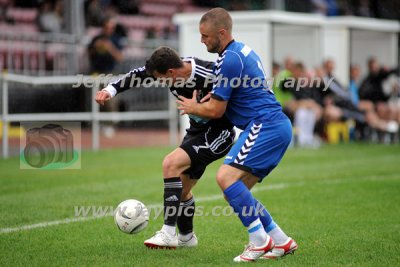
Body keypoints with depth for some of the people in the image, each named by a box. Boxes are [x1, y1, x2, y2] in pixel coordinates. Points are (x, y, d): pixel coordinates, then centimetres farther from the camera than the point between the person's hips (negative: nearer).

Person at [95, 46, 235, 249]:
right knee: (181, 188, 14)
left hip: (219, 132, -8)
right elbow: (138, 75, 2)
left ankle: (168, 234, -20)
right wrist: (110, 90, -9)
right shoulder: (172, 69, -11)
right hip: (198, 129, 8)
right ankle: (186, 237, 37)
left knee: (171, 164, -23)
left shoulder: (209, 76, -31)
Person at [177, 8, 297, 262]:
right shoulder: (243, 51, 19)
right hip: (279, 126, 10)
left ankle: (260, 241, -17)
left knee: (226, 177, -19)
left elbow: (215, 111, -9)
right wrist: (214, 97, 20)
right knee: (239, 191, 10)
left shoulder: (229, 60, -13)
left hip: (265, 126, -10)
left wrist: (192, 108, 11)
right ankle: (282, 241, 11)